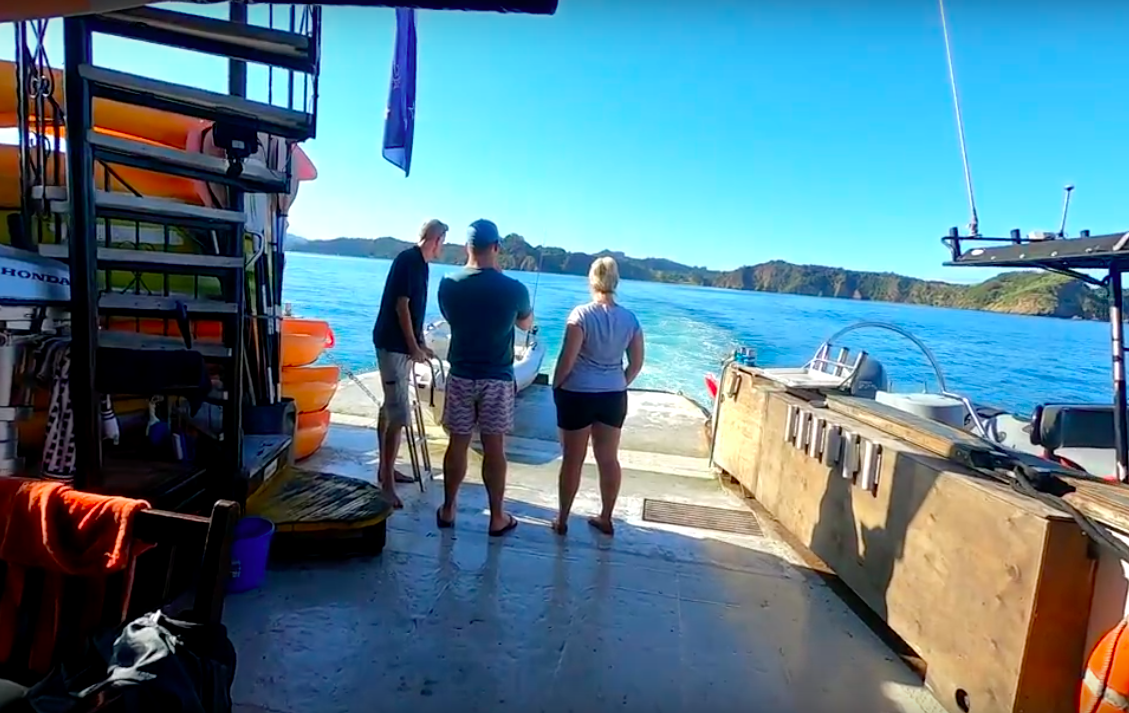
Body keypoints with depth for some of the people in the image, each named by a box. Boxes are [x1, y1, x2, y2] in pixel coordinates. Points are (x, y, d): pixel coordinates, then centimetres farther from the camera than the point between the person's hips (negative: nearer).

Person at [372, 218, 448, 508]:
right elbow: (401, 305, -19)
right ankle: (387, 484, -5)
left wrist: (420, 344, 25)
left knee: (390, 407, 16)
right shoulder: (409, 260, -14)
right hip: (394, 344, -10)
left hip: (400, 344, 10)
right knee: (398, 414, -11)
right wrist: (413, 347, -17)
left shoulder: (419, 263, 14)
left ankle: (385, 468, 27)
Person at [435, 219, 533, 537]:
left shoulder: (449, 284, -5)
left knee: (457, 443, 12)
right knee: (494, 448, 6)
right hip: (497, 379, -2)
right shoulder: (514, 288, -11)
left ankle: (447, 510, 24)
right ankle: (497, 517, 16)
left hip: (461, 376, 2)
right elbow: (526, 324, 9)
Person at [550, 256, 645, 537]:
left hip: (578, 394, -4)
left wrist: (556, 386, 1)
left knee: (573, 460, 7)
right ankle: (606, 518, 26)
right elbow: (637, 363, 5)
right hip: (614, 396, 4)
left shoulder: (581, 314, -13)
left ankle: (562, 520, 19)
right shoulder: (630, 318, 0)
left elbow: (567, 360, -14)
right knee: (609, 459, 13)